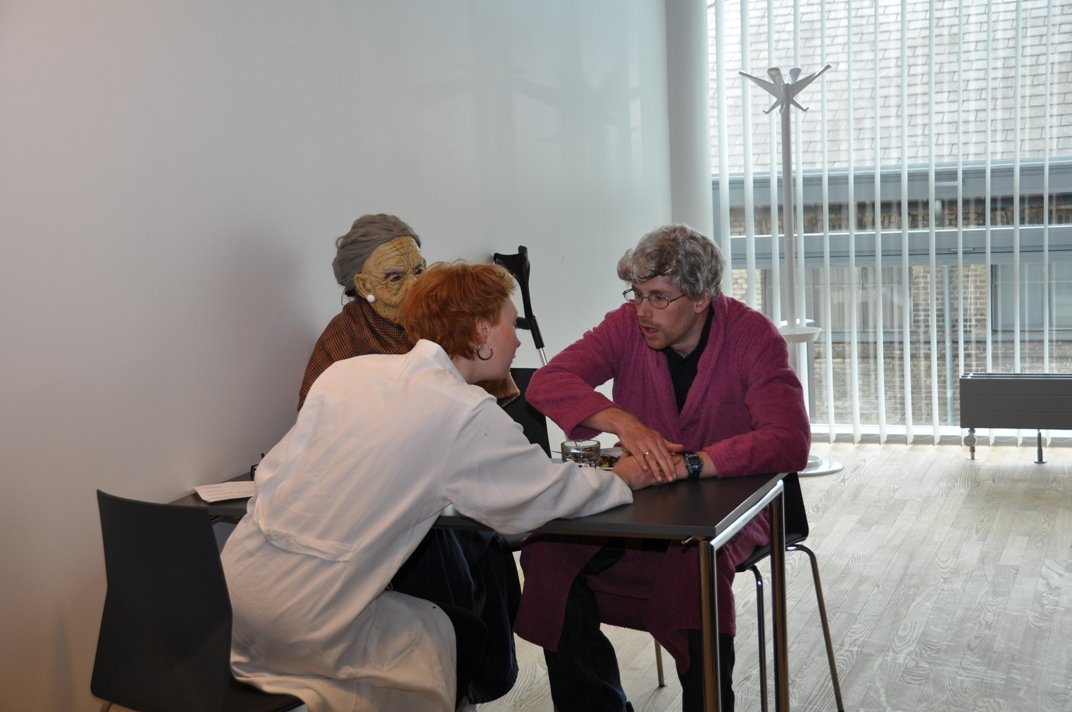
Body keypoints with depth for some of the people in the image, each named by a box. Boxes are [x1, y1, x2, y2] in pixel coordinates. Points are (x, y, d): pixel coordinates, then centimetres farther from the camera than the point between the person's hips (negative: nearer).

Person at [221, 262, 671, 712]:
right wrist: (621, 480, 15)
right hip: (301, 618, -6)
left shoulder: (345, 371, 4)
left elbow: (274, 469, 6)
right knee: (444, 638, 18)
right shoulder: (468, 413, -12)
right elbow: (548, 494, -2)